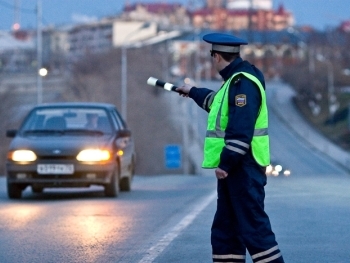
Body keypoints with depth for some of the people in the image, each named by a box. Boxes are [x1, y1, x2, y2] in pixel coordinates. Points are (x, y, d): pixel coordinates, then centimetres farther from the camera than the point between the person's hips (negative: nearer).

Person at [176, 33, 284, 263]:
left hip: (244, 167, -11)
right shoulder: (234, 80, 17)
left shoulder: (244, 83, -17)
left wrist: (226, 163, -25)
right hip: (233, 167, 11)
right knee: (225, 229, 13)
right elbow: (218, 102, 40)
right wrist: (193, 92, 55)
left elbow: (241, 130, -25)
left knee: (253, 226, -12)